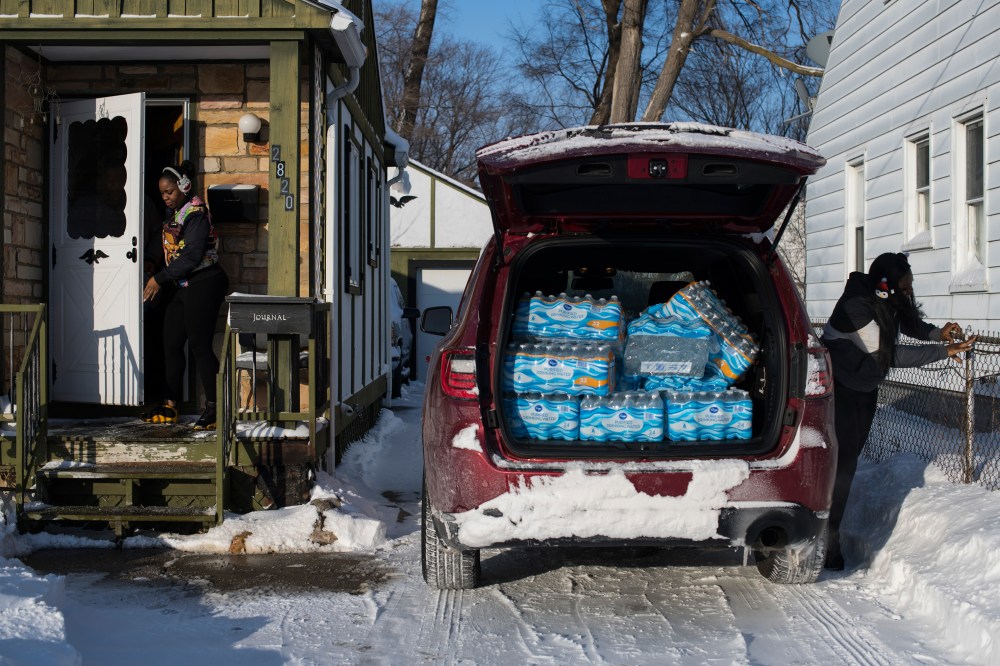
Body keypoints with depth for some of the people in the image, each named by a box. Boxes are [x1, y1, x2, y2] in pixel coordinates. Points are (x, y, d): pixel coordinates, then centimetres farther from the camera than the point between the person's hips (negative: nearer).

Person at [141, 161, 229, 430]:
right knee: (171, 344, 10)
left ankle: (214, 408, -3)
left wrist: (160, 279, -18)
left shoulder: (195, 214, -15)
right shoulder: (173, 213, 13)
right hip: (180, 286, 9)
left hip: (202, 284, -9)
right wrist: (160, 282, 10)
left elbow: (192, 256, -22)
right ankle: (170, 406, 17)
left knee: (200, 345, -8)